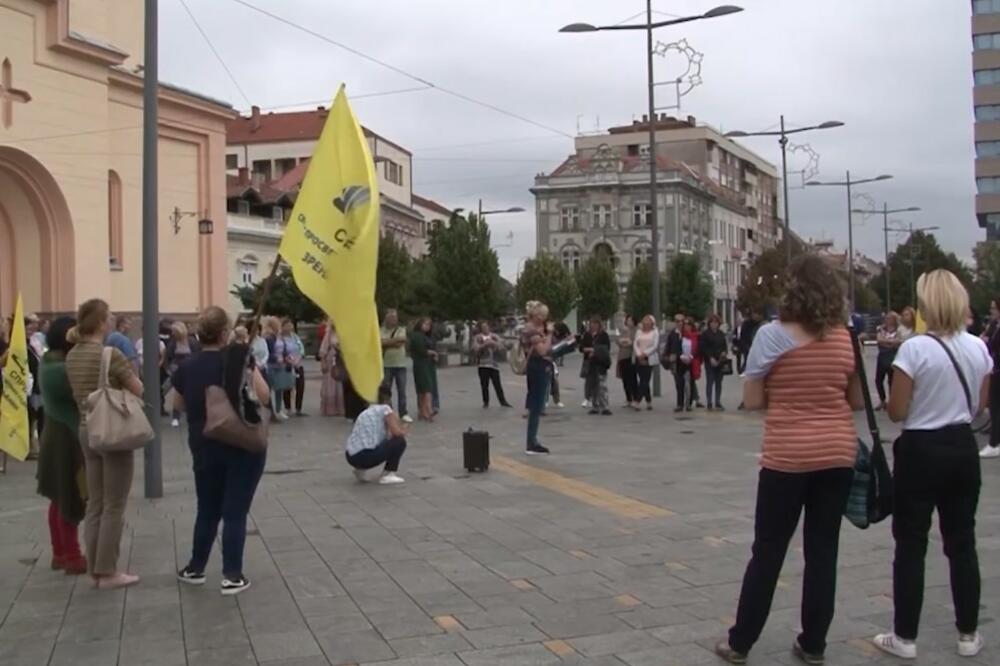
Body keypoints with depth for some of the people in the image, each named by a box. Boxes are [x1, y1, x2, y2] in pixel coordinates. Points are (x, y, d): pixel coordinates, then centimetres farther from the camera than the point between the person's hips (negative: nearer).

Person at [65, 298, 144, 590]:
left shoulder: (72, 356, 5)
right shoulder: (110, 354, -18)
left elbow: (79, 393, 13)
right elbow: (139, 390, -12)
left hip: (87, 430, 7)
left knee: (95, 504, 13)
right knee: (114, 506, 1)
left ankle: (96, 568, 18)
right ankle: (107, 572, 5)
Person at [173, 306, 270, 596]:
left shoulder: (187, 366, 0)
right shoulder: (239, 358, -11)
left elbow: (179, 405, 14)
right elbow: (264, 395, -11)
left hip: (204, 446, 4)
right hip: (244, 445, -3)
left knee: (207, 509, 18)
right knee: (235, 511, 2)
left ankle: (195, 569, 27)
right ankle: (232, 576, 3)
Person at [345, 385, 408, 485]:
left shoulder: (367, 412, 25)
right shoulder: (385, 409, 2)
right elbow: (397, 433, -8)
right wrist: (403, 431, 14)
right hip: (365, 456, -8)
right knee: (400, 441, 5)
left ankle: (360, 469, 19)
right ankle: (388, 475, 3)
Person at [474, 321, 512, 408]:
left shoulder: (494, 336, 10)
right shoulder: (477, 338, 5)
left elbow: (501, 346, 0)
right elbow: (475, 349, -7)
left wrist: (493, 343, -17)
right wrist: (484, 345, -18)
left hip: (494, 364, 1)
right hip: (483, 364, -1)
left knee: (497, 384, 1)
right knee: (484, 384, 0)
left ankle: (503, 401, 8)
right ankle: (486, 402, 11)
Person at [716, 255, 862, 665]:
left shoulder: (772, 335, -10)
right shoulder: (847, 338, 2)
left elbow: (751, 400, -6)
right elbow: (857, 401, 10)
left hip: (787, 456, -3)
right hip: (838, 454, 3)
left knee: (768, 551, 7)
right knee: (822, 551, 11)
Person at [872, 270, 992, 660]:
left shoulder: (915, 349, -17)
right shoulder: (979, 348, 0)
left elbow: (896, 412, -14)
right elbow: (980, 405, 10)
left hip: (921, 451, -5)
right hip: (963, 448, 5)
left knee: (911, 546, 4)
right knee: (962, 542, 14)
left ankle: (905, 637, 10)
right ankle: (968, 634, 22)